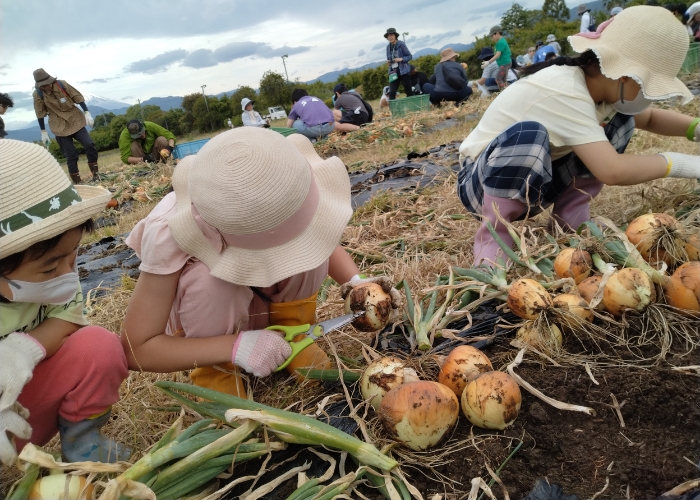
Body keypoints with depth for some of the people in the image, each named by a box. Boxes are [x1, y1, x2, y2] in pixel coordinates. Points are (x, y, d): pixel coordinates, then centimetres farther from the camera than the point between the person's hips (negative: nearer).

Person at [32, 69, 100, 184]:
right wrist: (43, 132, 1)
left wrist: (87, 113, -10)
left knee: (90, 146, -10)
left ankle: (95, 174, 6)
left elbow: (78, 97, -3)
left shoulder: (62, 84, -9)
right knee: (71, 156, -3)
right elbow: (40, 114, -2)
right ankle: (77, 182, 7)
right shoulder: (37, 94, -10)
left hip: (75, 121, 1)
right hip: (60, 127, -1)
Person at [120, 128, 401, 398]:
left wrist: (355, 282, -29)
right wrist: (234, 346, -42)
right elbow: (135, 349, -31)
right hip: (202, 311, -2)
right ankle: (214, 371, -9)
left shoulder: (271, 200, -31)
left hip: (268, 297, 3)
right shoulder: (169, 232, -39)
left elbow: (326, 243, -9)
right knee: (210, 283, -37)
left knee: (308, 244, -27)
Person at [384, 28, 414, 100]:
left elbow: (410, 56, -3)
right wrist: (388, 62, -3)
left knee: (408, 91, 3)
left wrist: (401, 59, -20)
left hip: (403, 71, -4)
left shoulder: (401, 44, -7)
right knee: (391, 92, -5)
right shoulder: (388, 46, 7)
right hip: (393, 72, 4)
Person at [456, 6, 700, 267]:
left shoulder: (600, 81, -3)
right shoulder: (563, 91, -30)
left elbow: (650, 118, 15)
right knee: (528, 135, -39)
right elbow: (611, 171, -36)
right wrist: (677, 162, -22)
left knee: (619, 120, -1)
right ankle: (493, 236, -20)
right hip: (480, 183, -8)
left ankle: (570, 215, 2)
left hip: (535, 182, 8)